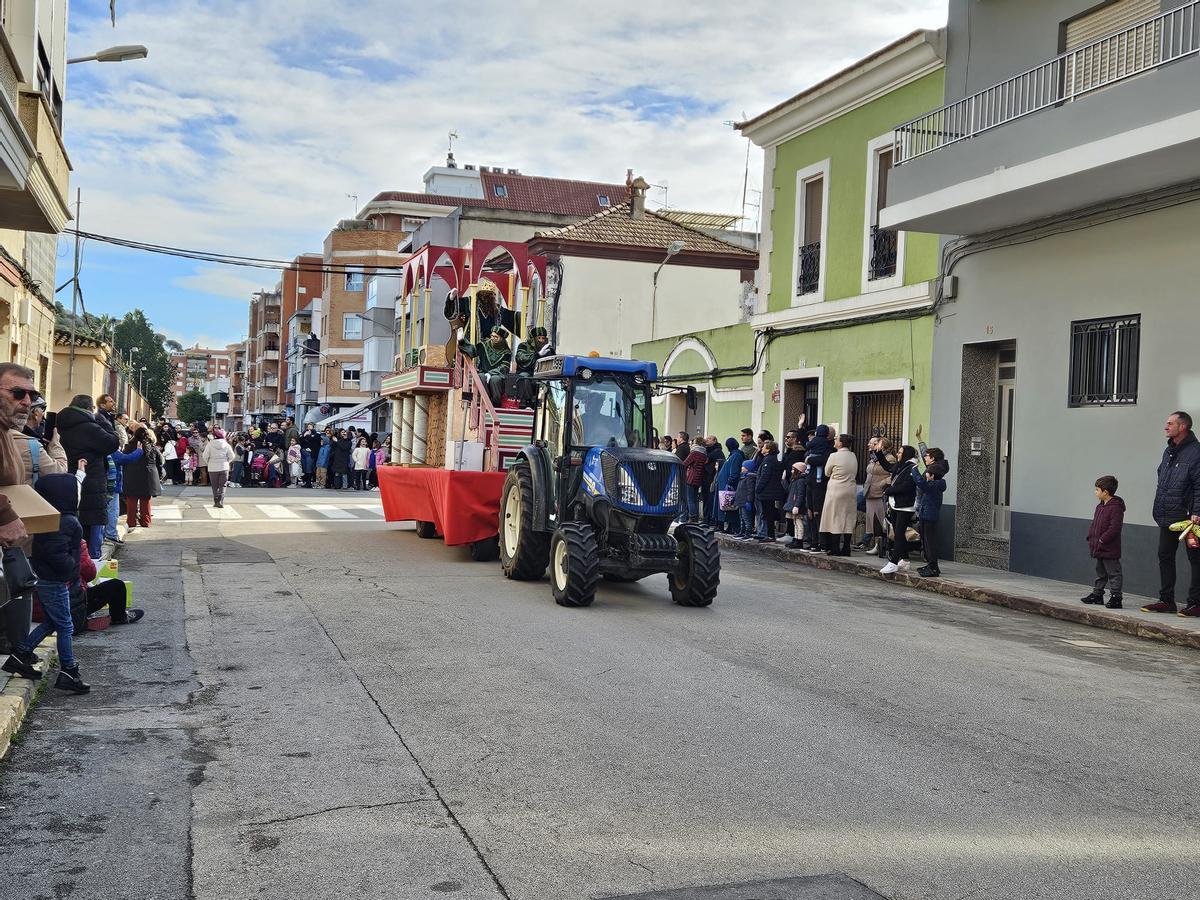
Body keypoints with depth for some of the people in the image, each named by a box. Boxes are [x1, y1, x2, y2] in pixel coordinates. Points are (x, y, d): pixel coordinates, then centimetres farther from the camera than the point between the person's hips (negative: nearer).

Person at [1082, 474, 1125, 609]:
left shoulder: (1116, 507, -17)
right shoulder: (1100, 506, 12)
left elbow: (1114, 528, -23)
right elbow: (1094, 525, 19)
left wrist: (1101, 540, -22)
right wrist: (1091, 538, 9)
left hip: (1109, 550, -10)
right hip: (1099, 548, 10)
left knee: (1114, 573, -2)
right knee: (1100, 572, 20)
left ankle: (1115, 597, 0)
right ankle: (1097, 594, 29)